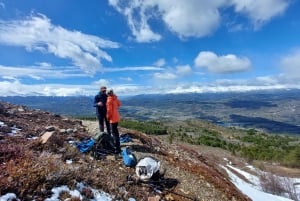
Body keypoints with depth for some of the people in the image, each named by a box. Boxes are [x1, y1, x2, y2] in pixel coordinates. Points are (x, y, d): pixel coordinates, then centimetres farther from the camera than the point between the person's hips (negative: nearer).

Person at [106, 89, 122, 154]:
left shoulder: (109, 100, -17)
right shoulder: (115, 98, 4)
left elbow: (109, 110, -17)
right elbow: (119, 104, 21)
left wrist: (108, 117, -5)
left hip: (113, 118, -8)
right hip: (116, 117, 9)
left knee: (114, 132, -5)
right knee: (116, 131, 22)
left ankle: (118, 148, -5)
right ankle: (117, 143, 38)